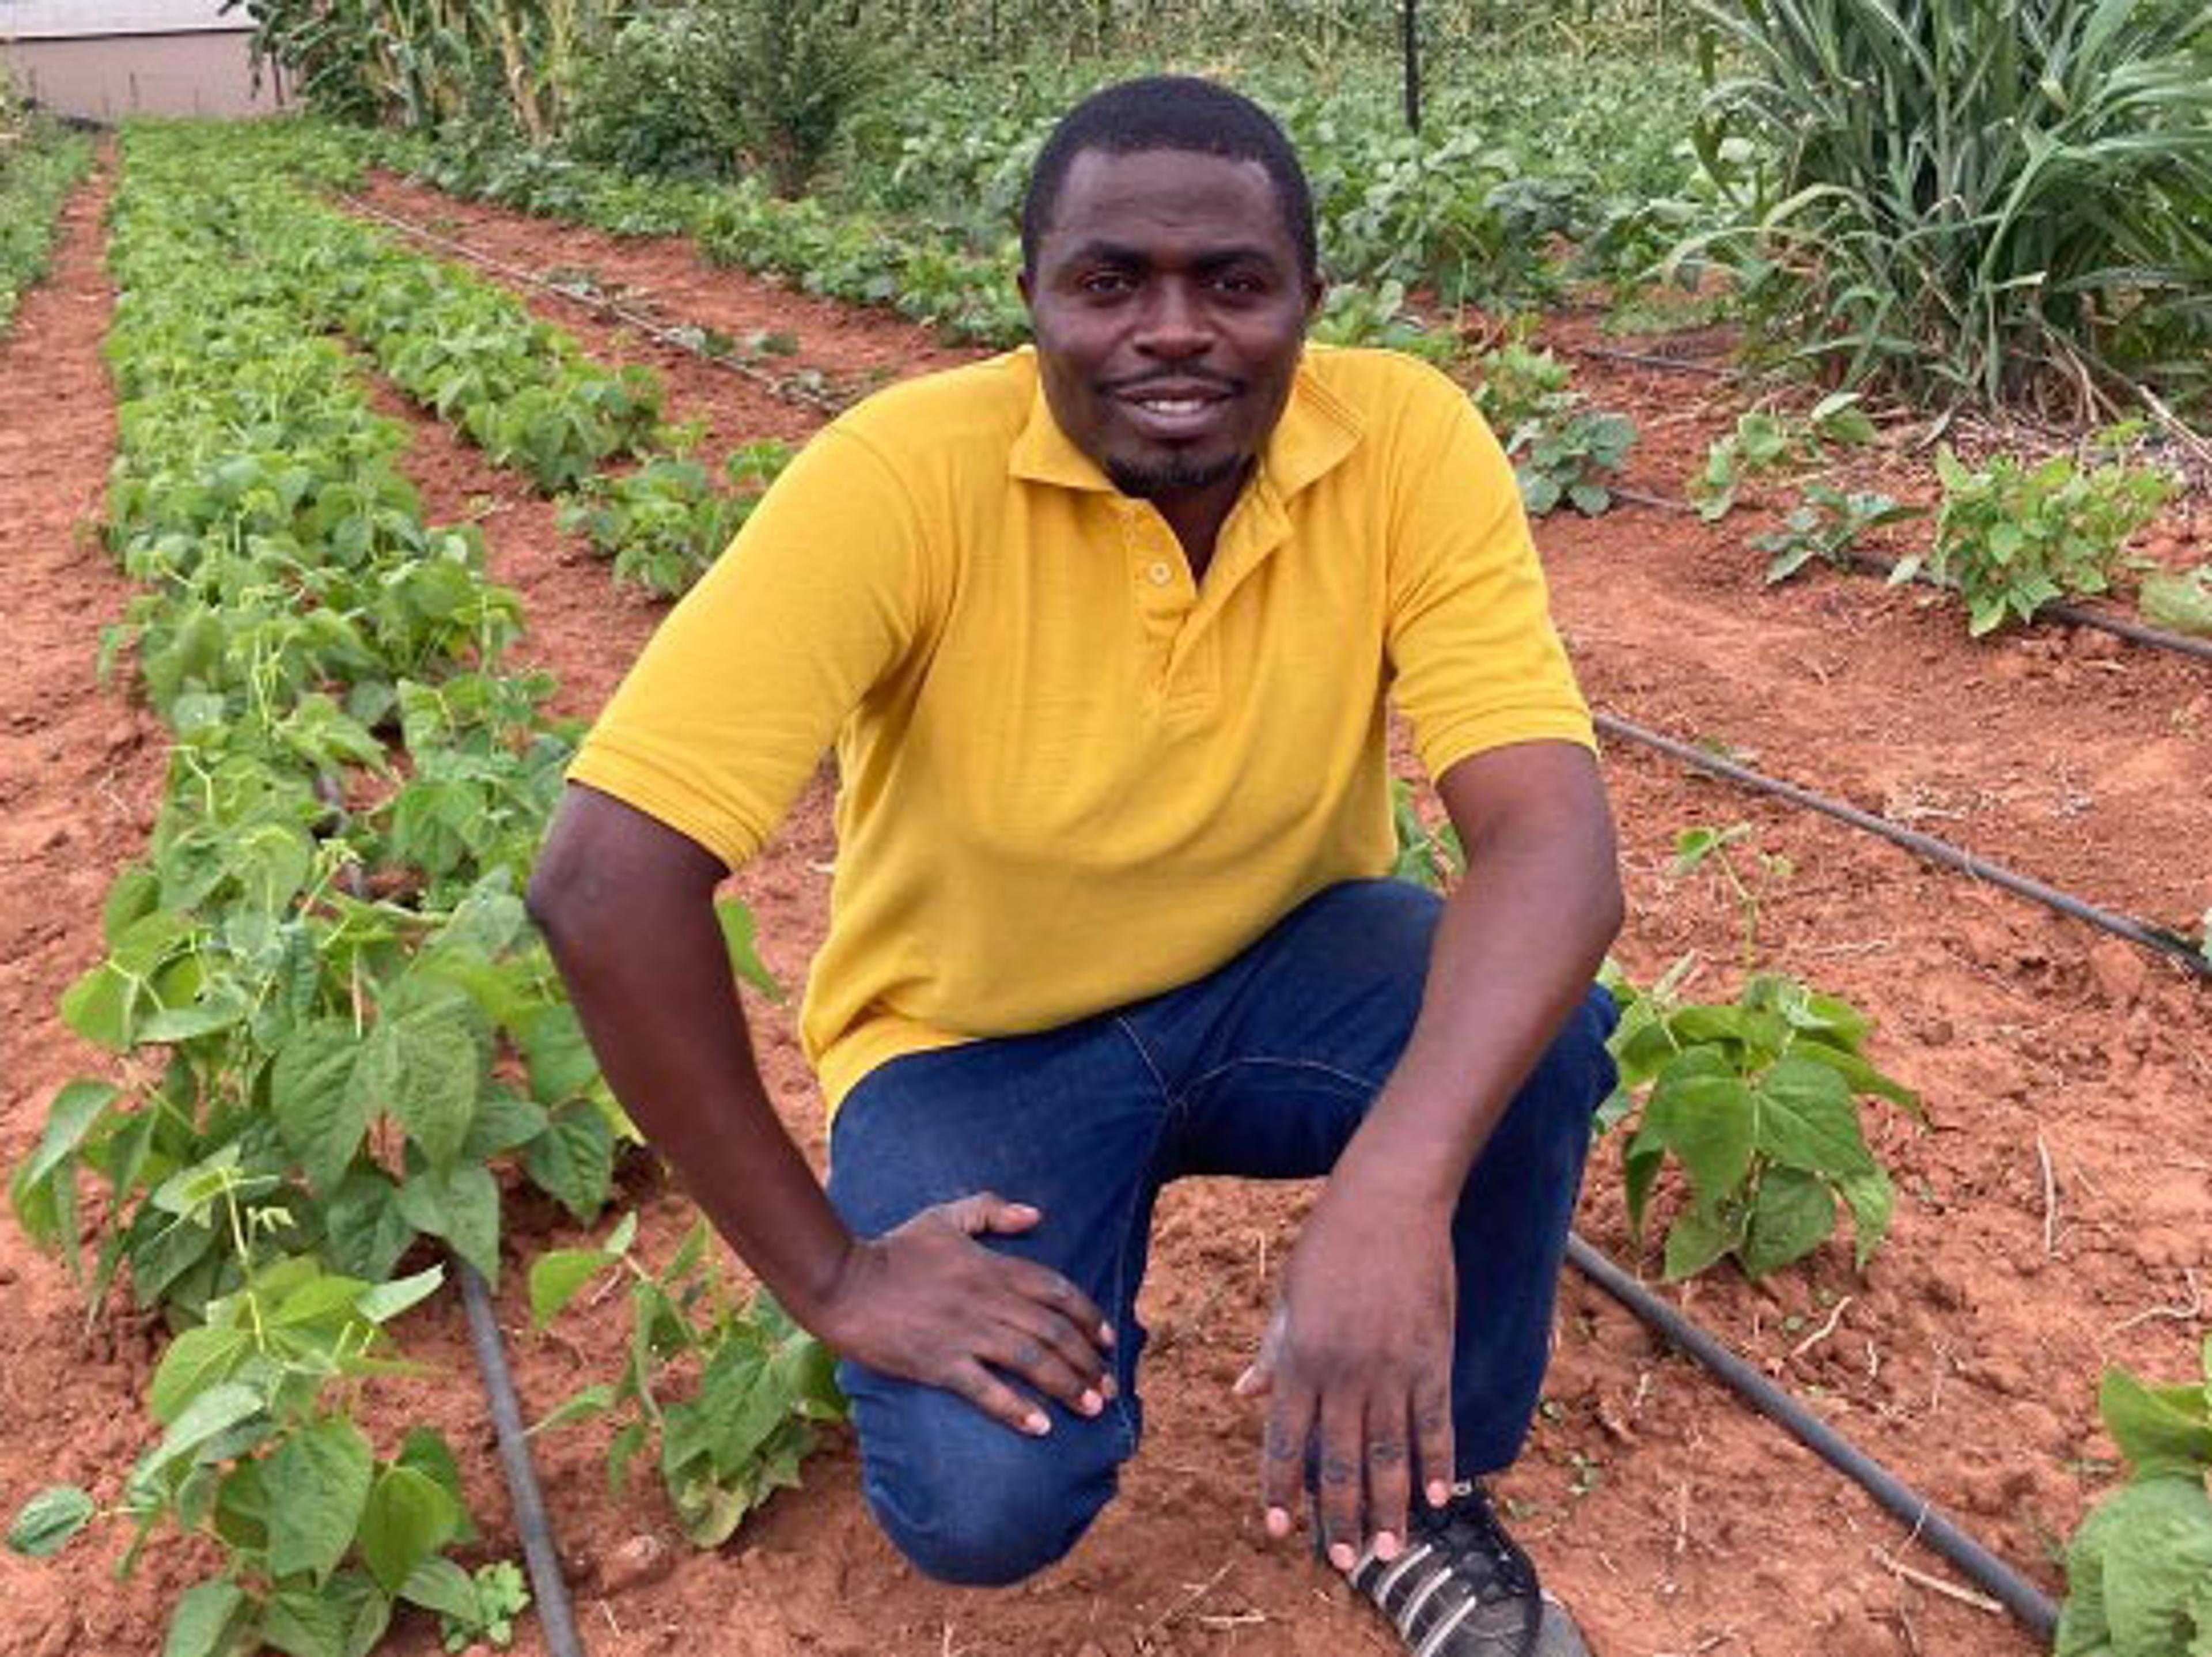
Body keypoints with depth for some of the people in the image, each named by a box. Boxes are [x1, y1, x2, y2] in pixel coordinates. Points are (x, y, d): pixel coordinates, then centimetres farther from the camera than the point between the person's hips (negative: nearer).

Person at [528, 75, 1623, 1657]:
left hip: (1276, 973, 3)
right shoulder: (907, 475, -26)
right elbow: (606, 881, -30)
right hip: (979, 1034, -2)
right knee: (985, 1503, -23)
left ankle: (1418, 1481, 0)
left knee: (1536, 1026, -28)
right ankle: (1074, 1282, 13)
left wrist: (1397, 1187, -45)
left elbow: (1554, 837, -28)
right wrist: (827, 1270, -25)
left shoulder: (1409, 439, -19)